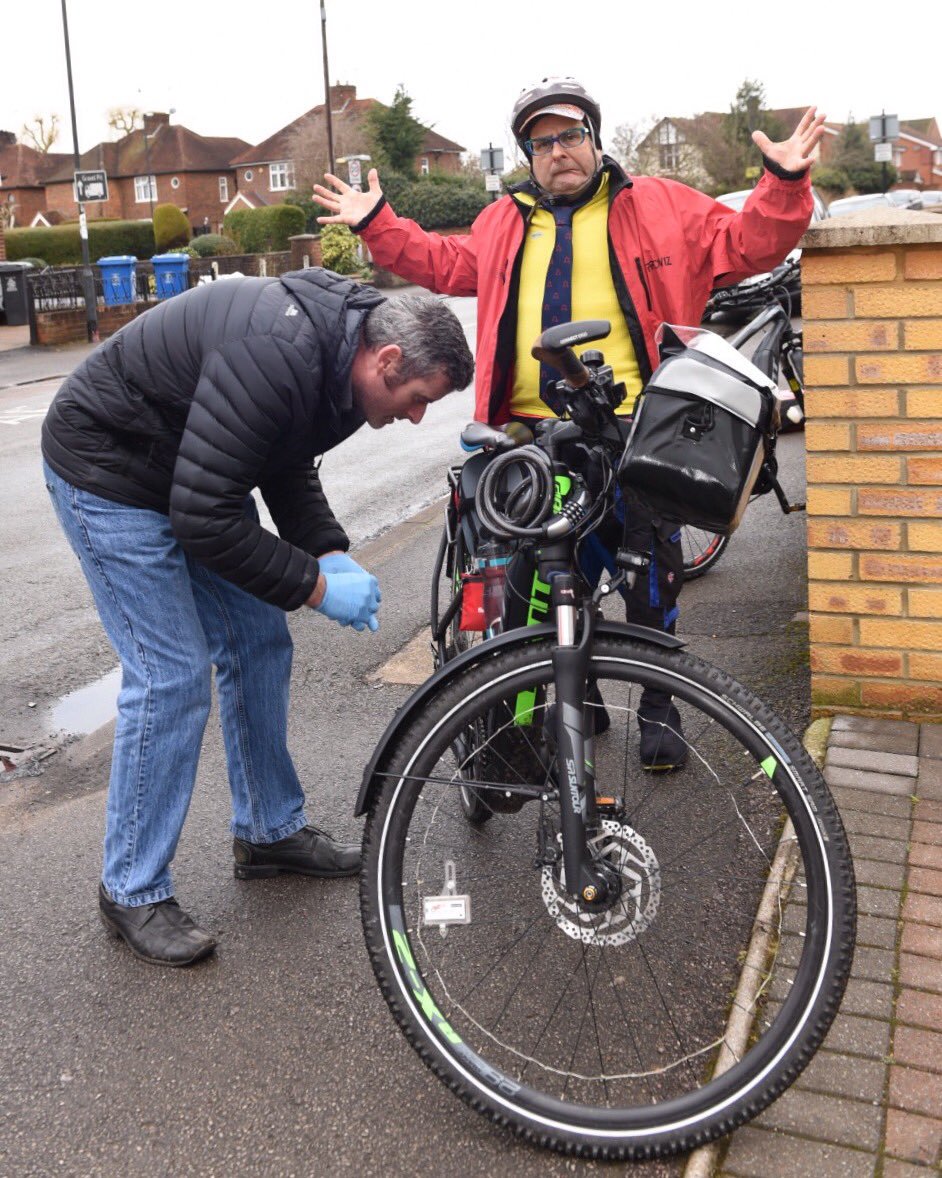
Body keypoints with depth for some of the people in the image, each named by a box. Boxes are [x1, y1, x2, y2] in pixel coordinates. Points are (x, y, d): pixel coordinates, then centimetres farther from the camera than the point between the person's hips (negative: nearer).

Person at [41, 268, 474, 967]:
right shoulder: (276, 358, -34)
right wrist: (315, 586, -25)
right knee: (173, 675, -11)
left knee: (260, 646, 9)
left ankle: (272, 831, 25)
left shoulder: (337, 355, -4)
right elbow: (206, 517, -34)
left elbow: (288, 469, 10)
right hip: (109, 472, -9)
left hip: (192, 474, 9)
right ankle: (132, 891, 5)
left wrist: (330, 553, -6)